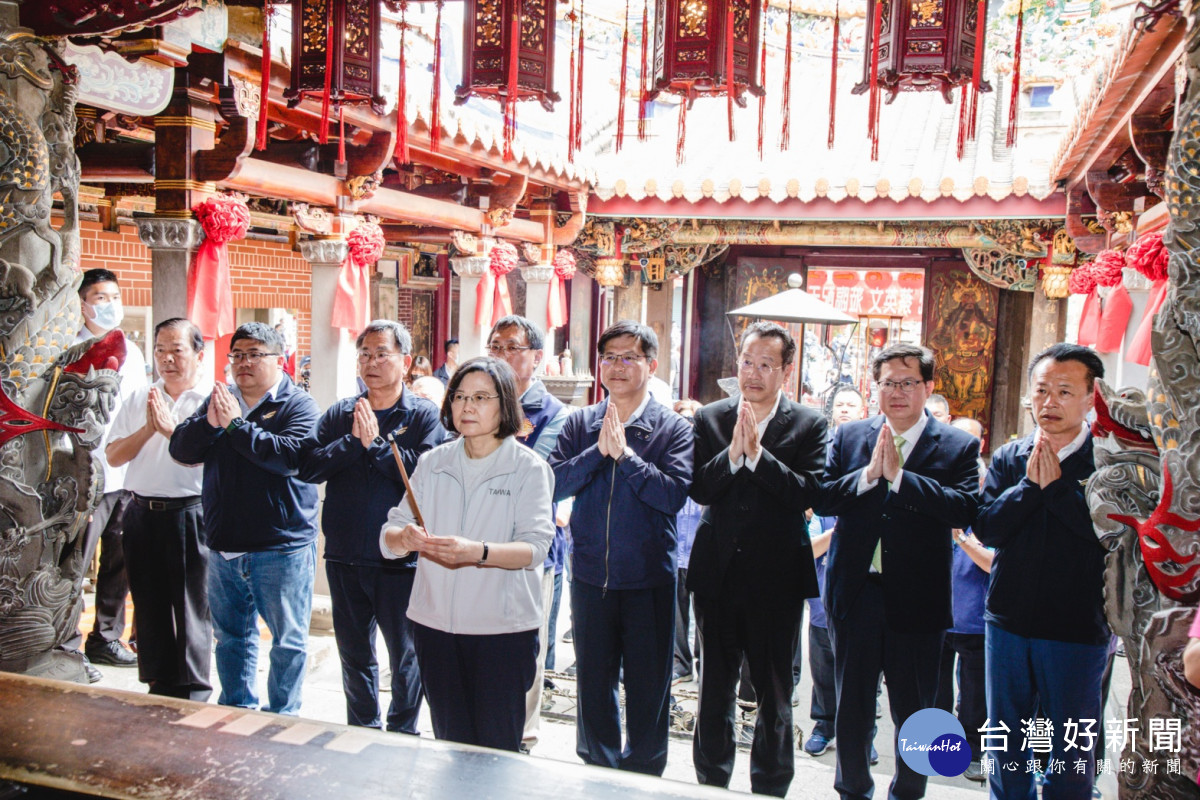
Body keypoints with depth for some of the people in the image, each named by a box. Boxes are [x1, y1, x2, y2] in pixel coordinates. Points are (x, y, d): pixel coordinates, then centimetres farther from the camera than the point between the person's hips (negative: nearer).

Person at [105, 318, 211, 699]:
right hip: (142, 514, 6)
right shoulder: (139, 399, 12)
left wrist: (171, 428, -15)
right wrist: (148, 429, -7)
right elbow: (112, 456, 7)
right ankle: (158, 688, 26)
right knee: (149, 607, 13)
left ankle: (192, 693, 13)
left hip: (190, 514, -5)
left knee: (191, 608, 1)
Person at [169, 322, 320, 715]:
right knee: (231, 636, 17)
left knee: (288, 639, 4)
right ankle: (237, 711, 32)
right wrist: (210, 422, -15)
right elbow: (181, 449, 4)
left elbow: (293, 455, -23)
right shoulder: (219, 400, 11)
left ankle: (282, 717, 18)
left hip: (282, 546, -5)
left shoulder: (298, 404, -6)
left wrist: (237, 425, -19)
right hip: (224, 545, 6)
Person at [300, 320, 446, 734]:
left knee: (405, 656, 8)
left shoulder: (425, 416, -4)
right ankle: (362, 731, 36)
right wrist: (353, 442, -14)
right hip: (345, 557, 4)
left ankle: (402, 735, 26)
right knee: (354, 654, 18)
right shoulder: (339, 414, 7)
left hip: (401, 559, -4)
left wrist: (376, 442, -16)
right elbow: (308, 467, -4)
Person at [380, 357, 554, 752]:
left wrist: (478, 552, -33)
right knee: (449, 744, 14)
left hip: (503, 629, -4)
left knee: (497, 751, 1)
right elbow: (388, 536, 4)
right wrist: (405, 538, -20)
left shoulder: (529, 468, -4)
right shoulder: (432, 463, 9)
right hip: (436, 625, 4)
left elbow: (534, 548, -16)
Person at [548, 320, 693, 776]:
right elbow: (553, 485, -5)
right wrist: (598, 451, -15)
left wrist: (624, 453, -18)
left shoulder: (673, 428, -5)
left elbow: (674, 494, -17)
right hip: (590, 575, 3)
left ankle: (642, 776, 30)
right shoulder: (580, 424, 4)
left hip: (649, 579, -2)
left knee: (648, 688, 10)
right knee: (593, 683, 16)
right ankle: (597, 770, 36)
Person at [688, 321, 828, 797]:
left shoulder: (809, 425, -2)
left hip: (777, 578, -2)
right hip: (718, 573, 2)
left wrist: (757, 453, -22)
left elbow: (810, 493, -16)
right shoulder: (710, 419, 2)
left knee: (774, 694, 11)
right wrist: (732, 453, -22)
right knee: (714, 690, 15)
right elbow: (698, 490, -7)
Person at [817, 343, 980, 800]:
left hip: (916, 598, -2)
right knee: (851, 707, 15)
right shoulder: (849, 437, 5)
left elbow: (965, 509, -18)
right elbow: (822, 499, -4)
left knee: (913, 712, 12)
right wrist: (868, 473, -18)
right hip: (855, 592, 2)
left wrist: (898, 475, -21)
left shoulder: (959, 447, -2)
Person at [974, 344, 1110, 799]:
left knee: (1070, 760, 9)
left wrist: (1056, 485, -18)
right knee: (1006, 745, 18)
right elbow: (986, 528, -7)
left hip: (1076, 630, -3)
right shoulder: (1009, 459, 4)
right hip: (1008, 622, 4)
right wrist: (1030, 484, -16)